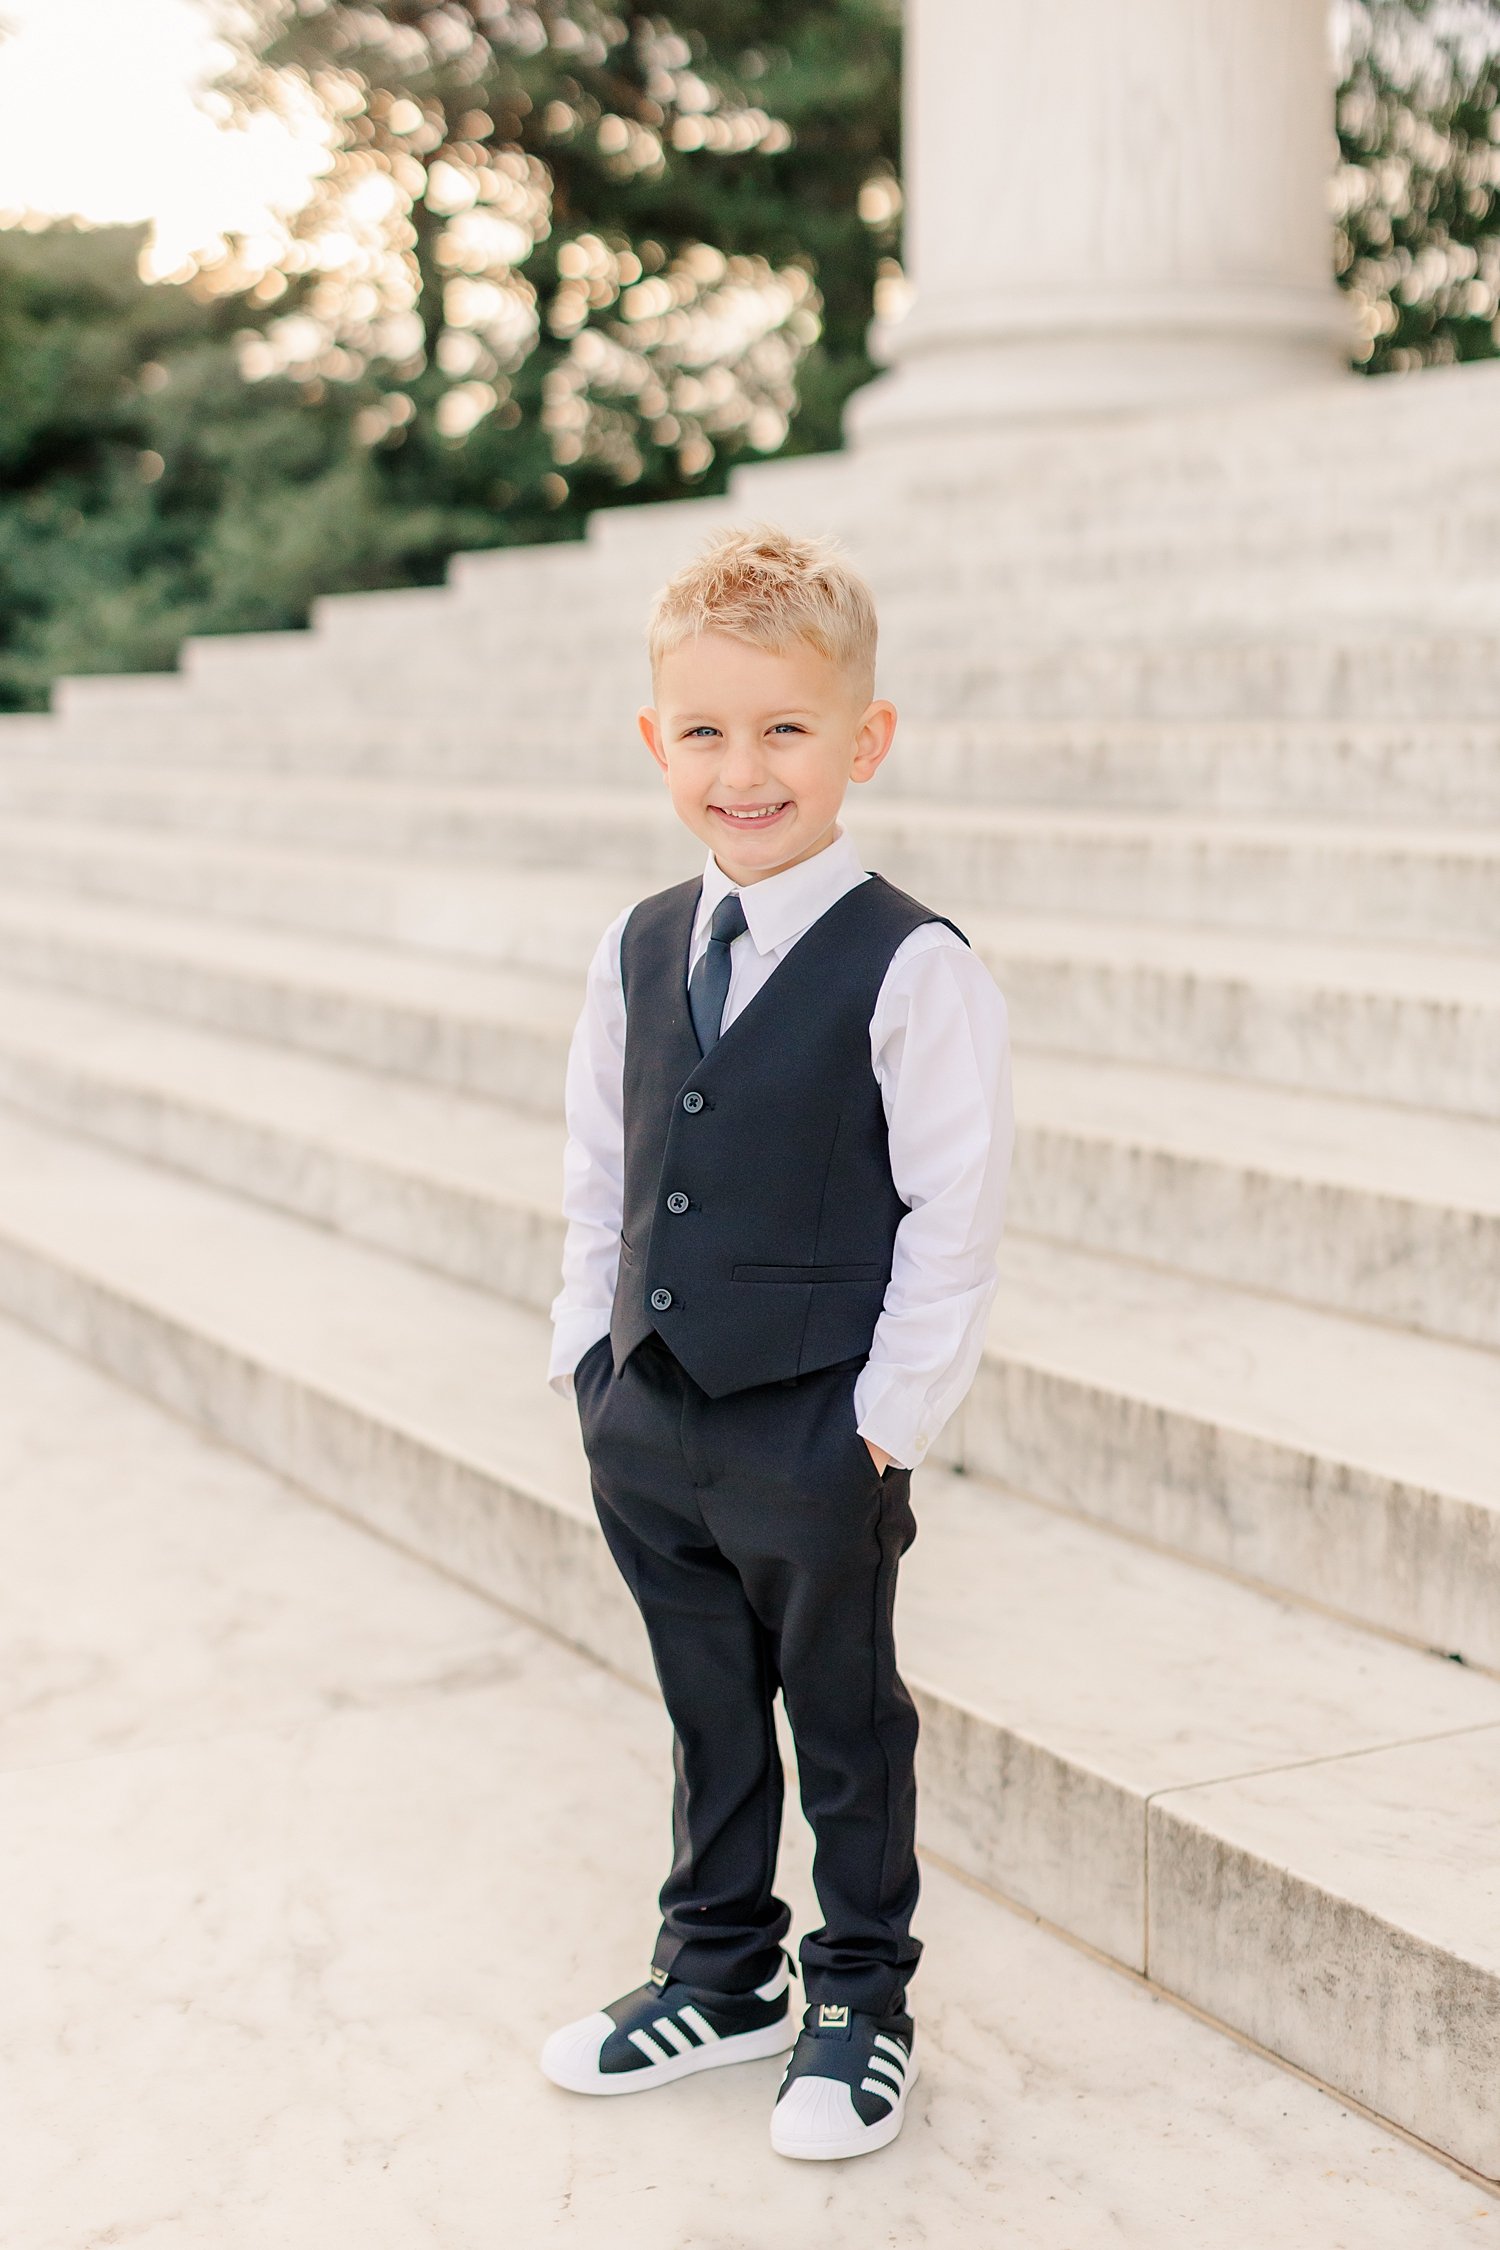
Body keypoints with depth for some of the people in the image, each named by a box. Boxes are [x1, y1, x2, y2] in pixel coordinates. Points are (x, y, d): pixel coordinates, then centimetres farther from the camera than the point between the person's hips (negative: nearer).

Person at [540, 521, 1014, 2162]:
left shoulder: (913, 972, -15)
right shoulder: (636, 954, 4)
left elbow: (953, 1220, -13)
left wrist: (886, 1420, -13)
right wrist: (589, 1360, 8)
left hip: (818, 1441, -5)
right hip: (645, 1424, 5)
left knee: (844, 1720, 12)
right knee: (708, 1712, 20)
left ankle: (860, 2002, 30)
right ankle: (718, 1972, 38)